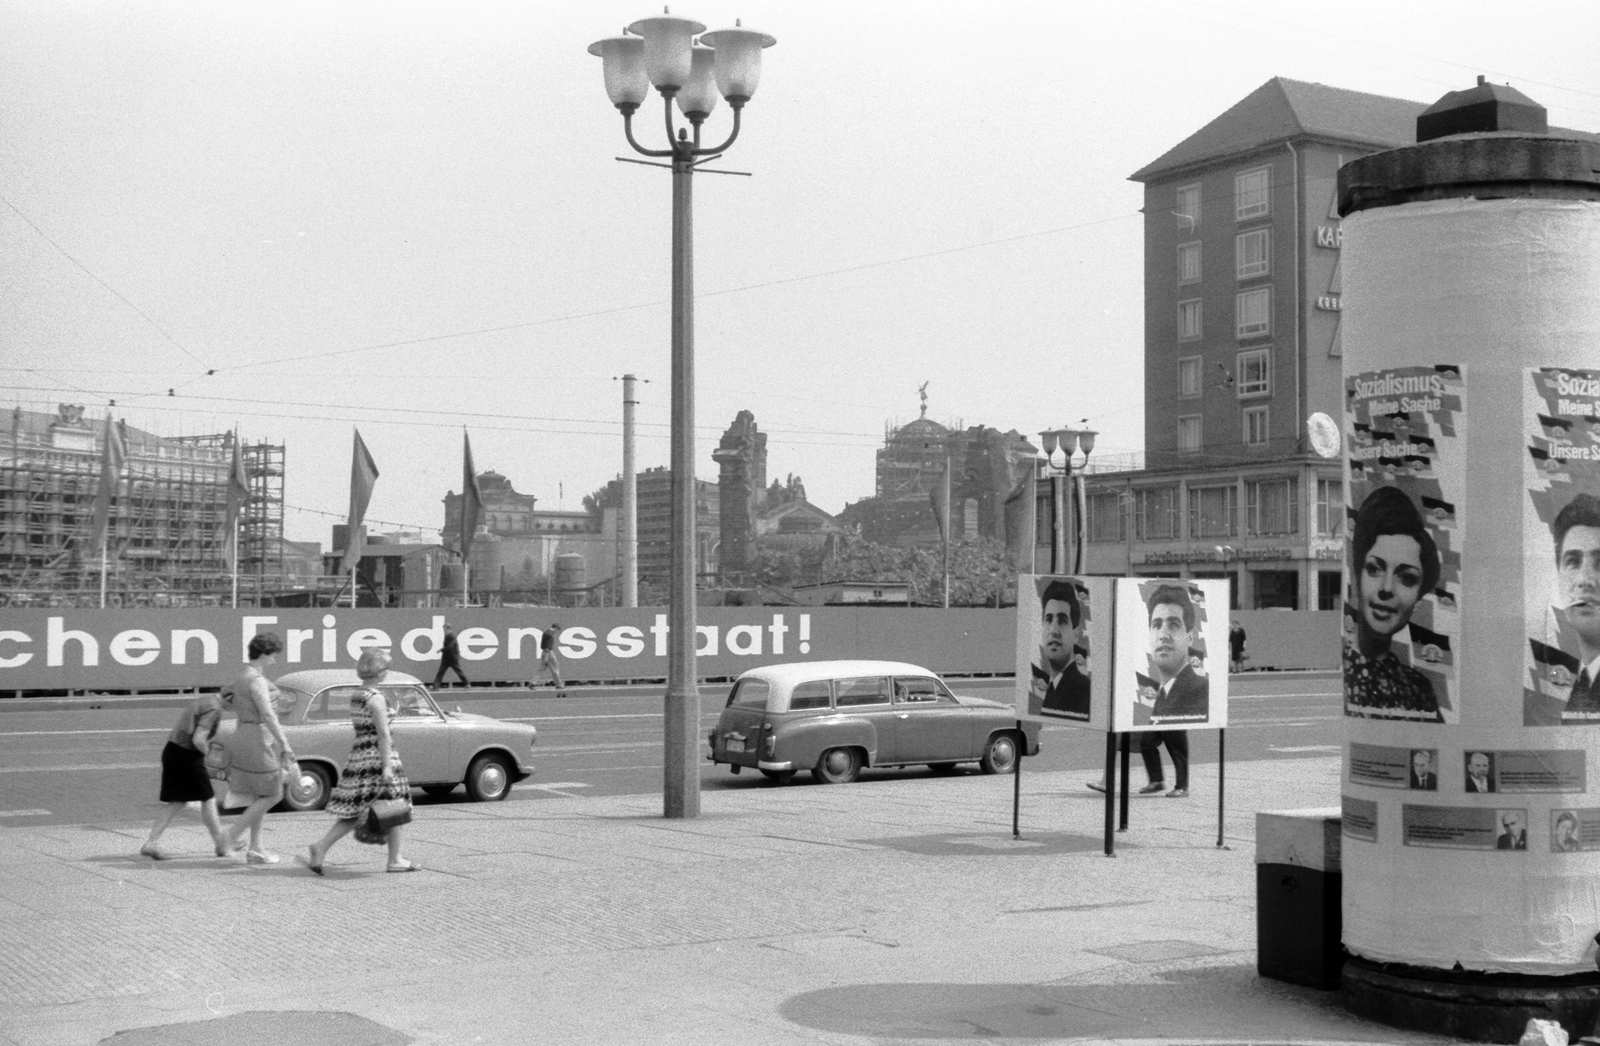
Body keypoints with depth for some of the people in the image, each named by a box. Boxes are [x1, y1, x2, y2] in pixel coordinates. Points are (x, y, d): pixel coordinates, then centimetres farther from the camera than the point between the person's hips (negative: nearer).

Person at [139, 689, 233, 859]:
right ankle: (222, 846, 14)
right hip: (187, 756, -9)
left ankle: (151, 843, 6)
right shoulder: (214, 709, -16)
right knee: (208, 799, 5)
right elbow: (198, 739, -25)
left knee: (177, 802, 12)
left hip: (172, 750, 9)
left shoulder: (204, 699, 14)